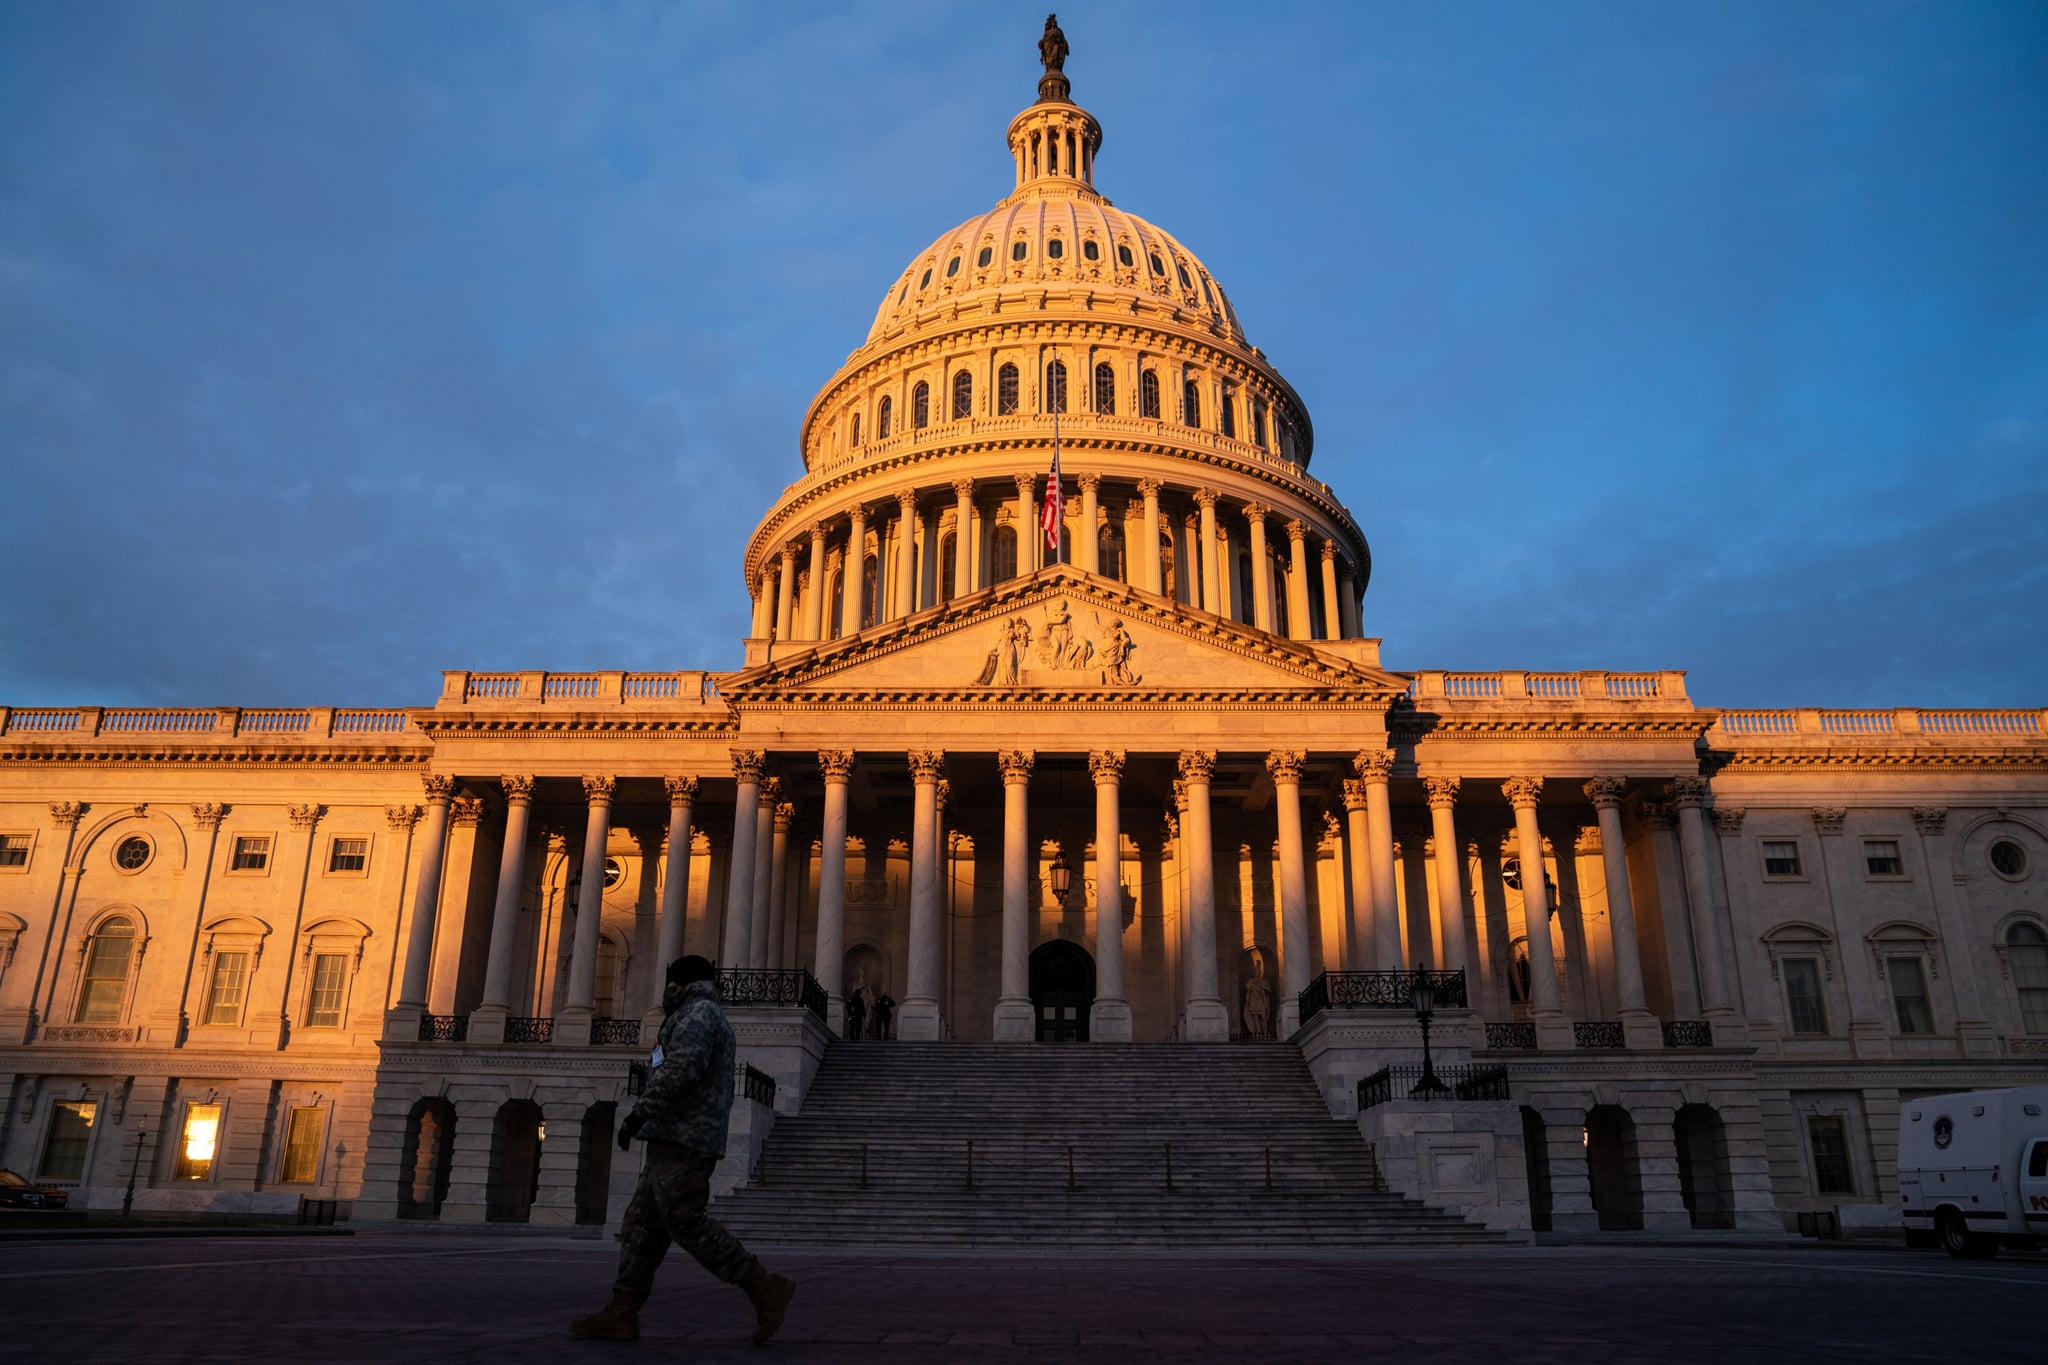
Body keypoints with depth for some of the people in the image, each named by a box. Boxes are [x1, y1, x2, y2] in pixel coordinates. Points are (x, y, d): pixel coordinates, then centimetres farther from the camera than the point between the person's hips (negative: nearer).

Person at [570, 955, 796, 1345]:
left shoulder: (698, 1012, -6)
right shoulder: (713, 1022, 26)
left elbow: (682, 1068, -22)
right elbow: (719, 1096, 27)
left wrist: (640, 1112, -23)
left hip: (682, 1138, -10)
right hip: (679, 1141, 10)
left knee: (686, 1223, -13)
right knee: (643, 1224, 6)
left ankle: (765, 1289, -12)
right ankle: (621, 1313, 2)